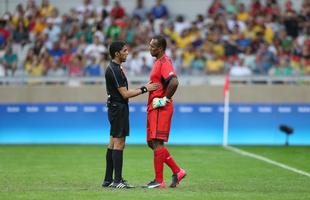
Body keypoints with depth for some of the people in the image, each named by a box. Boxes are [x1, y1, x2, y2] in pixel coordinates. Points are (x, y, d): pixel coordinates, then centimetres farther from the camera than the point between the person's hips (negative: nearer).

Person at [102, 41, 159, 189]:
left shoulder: (114, 68, 15)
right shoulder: (114, 70, -17)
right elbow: (125, 94, -19)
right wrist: (144, 89, -14)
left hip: (115, 108, 11)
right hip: (118, 108, -11)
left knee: (113, 143, 11)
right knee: (119, 144, -9)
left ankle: (108, 179, 13)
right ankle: (117, 180, -10)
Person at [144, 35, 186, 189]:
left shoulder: (164, 63, -15)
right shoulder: (158, 62, 18)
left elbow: (174, 82, -31)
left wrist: (165, 99, -22)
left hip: (160, 109, -11)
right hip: (153, 108, 11)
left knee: (157, 143, -10)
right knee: (152, 143, 12)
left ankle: (159, 181, -6)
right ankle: (177, 171, 16)